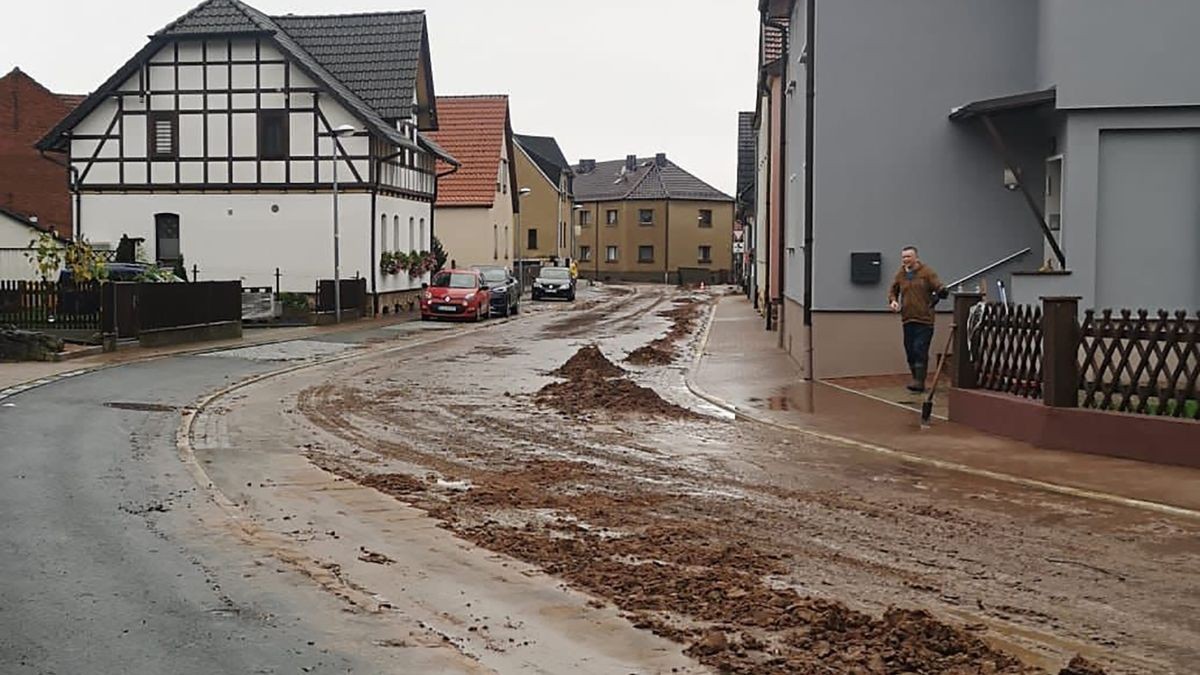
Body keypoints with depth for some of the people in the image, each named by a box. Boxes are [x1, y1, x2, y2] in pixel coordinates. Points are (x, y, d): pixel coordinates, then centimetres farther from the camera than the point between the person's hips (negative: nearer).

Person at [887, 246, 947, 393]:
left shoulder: (927, 272, -4)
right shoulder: (900, 274, 9)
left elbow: (938, 286, -10)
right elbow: (893, 290, 22)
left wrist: (941, 290, -34)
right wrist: (892, 300, 2)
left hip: (924, 319, -5)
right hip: (907, 319, 5)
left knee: (920, 350, -11)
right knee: (910, 352, 8)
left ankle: (919, 381, -10)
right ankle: (916, 379, 19)